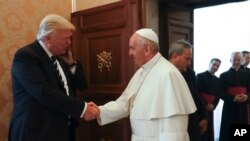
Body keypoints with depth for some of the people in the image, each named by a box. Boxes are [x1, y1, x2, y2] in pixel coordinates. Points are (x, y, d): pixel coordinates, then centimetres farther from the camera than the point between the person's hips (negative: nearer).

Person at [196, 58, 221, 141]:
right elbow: (197, 92, -11)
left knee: (210, 130, 6)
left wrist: (213, 105, -4)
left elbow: (218, 95, 12)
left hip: (210, 108, 5)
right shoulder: (200, 76, -3)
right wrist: (205, 104, -13)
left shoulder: (217, 80, 15)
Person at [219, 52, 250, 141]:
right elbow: (221, 93, -4)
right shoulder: (224, 75, 1)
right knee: (228, 133, -1)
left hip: (243, 108, 3)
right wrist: (233, 98, -17)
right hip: (229, 108, -3)